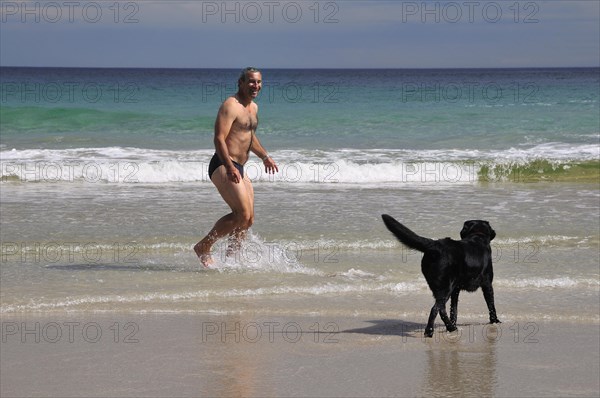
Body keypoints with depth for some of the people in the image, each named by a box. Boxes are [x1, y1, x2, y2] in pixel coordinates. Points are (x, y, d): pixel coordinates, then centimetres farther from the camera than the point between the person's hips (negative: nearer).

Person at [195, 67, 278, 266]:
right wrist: (230, 167, -32)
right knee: (242, 214, -17)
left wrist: (265, 156, 34)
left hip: (238, 169, 10)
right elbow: (219, 139, -22)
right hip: (223, 167, -10)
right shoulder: (230, 106, -13)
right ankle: (203, 247, -6)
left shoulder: (253, 108, 17)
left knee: (248, 220, 8)